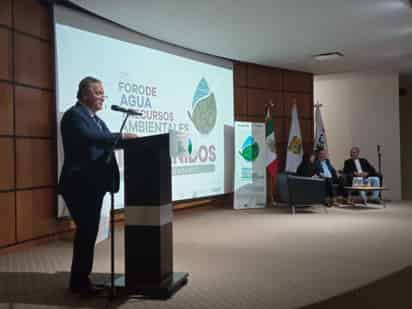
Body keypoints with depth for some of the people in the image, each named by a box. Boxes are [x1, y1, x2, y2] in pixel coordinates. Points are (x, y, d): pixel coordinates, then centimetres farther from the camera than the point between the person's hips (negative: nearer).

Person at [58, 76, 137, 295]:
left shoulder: (95, 119, 18)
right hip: (80, 184, -9)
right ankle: (79, 282, 8)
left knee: (89, 231, 13)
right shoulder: (73, 115, -11)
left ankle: (81, 278, 23)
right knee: (85, 231, -5)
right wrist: (121, 137, -28)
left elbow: (103, 143, 12)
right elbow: (89, 137, -27)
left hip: (93, 184, 9)